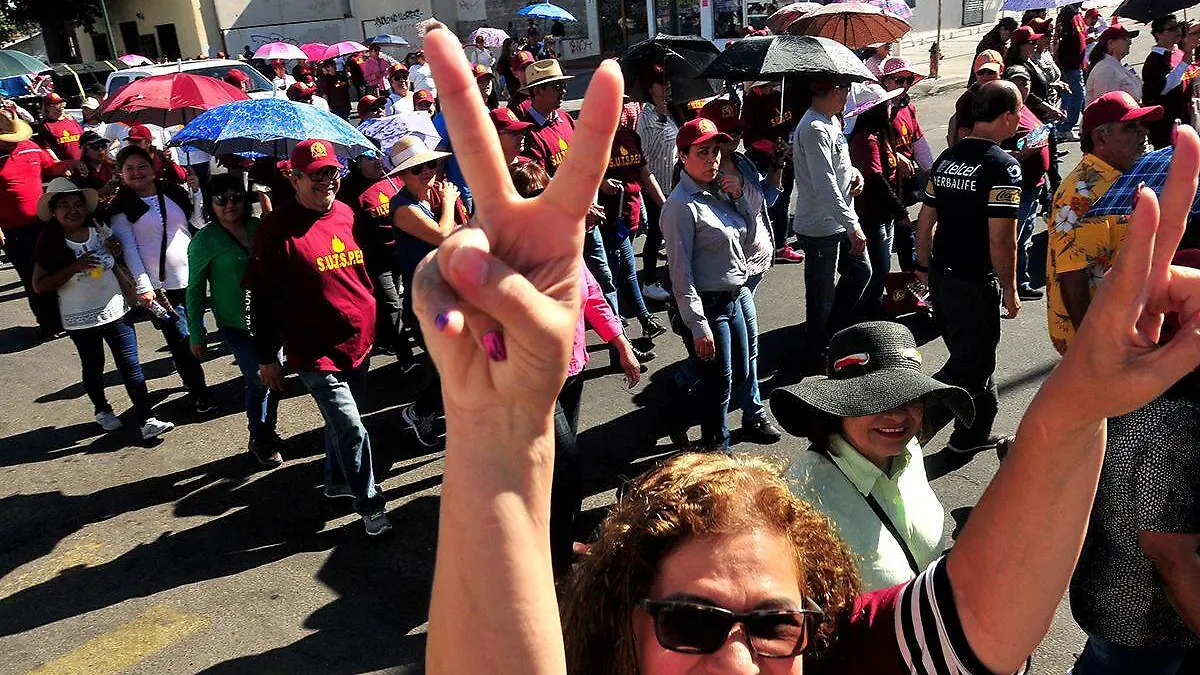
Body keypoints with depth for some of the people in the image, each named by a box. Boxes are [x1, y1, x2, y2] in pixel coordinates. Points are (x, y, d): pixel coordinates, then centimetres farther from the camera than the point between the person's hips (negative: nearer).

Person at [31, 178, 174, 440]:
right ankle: (102, 410, 39)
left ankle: (146, 420, 1)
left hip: (115, 310, 2)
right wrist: (75, 267, -23)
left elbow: (119, 261, 14)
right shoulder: (50, 244, -10)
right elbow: (40, 286, -13)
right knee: (93, 367, 16)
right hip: (80, 319, -2)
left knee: (130, 365, -1)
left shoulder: (100, 231, -2)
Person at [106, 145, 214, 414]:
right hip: (160, 285, -4)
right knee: (181, 340, -3)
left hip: (191, 278, 4)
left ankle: (191, 379, 36)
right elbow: (129, 249, -7)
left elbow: (199, 221, 6)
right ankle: (199, 394, 8)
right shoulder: (121, 209, -2)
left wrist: (196, 191, -4)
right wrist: (142, 286, -13)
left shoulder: (176, 193, 8)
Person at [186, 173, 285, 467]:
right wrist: (196, 334, -2)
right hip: (237, 326, -5)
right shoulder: (204, 241, -10)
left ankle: (269, 431, 34)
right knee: (258, 382, -2)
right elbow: (195, 290, -4)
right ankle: (258, 441, 20)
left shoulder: (257, 226, 2)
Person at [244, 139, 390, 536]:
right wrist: (266, 356, -6)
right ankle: (370, 506, 9)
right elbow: (261, 298, -9)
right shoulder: (276, 228, -13)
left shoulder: (347, 215, 6)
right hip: (315, 352, -6)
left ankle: (337, 480, 43)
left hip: (357, 343, 6)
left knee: (341, 421, 22)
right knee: (351, 428, -6)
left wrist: (371, 325, 22)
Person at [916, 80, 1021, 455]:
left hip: (940, 274, 8)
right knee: (969, 368, 5)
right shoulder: (1003, 166, -17)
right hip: (975, 284, -8)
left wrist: (924, 267, 20)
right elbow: (1001, 239, -21)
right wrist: (1010, 290, -10)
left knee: (975, 354, 23)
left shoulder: (947, 158, 6)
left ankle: (974, 433, 35)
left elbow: (925, 221, 10)